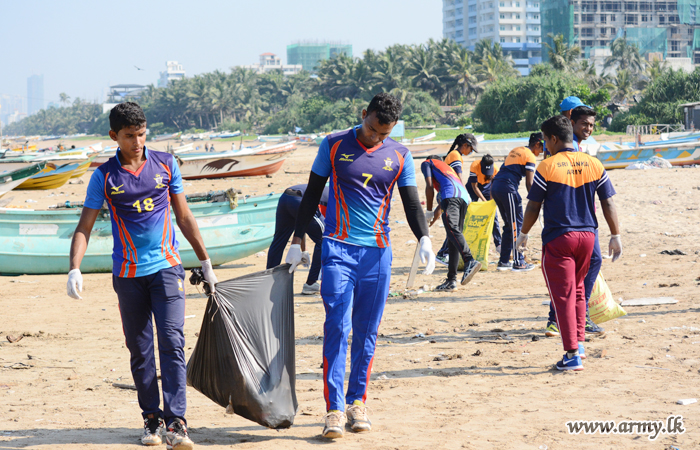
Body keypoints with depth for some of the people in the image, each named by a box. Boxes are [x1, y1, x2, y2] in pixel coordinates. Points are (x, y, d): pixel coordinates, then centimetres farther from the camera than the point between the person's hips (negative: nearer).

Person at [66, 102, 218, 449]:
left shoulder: (165, 164, 5)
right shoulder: (104, 176, 1)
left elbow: (184, 217, 13)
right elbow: (85, 226, -1)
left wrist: (206, 262, 16)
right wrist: (74, 268, -16)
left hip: (166, 267, 0)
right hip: (128, 274, 1)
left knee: (172, 342, -12)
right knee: (139, 350, 7)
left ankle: (176, 422, -16)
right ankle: (151, 419, 18)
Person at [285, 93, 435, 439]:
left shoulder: (399, 156, 6)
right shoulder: (334, 145, 2)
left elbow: (412, 203, 6)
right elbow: (312, 194, 8)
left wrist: (424, 239, -13)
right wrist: (297, 241, 5)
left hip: (378, 253, 2)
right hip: (338, 248, -2)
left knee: (366, 333, 6)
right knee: (337, 328, -11)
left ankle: (357, 402, 17)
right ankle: (334, 409, -11)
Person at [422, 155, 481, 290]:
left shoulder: (426, 163, 22)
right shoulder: (447, 167, 41)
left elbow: (429, 187, 9)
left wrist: (429, 211, 14)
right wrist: (437, 211, 55)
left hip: (451, 195, -7)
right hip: (464, 197, 7)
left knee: (452, 229, -24)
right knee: (454, 236, 6)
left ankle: (470, 261, -47)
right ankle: (451, 280, 2)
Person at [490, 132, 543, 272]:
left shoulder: (515, 151, 23)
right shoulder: (530, 156, -3)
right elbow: (529, 183, -9)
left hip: (495, 186, 9)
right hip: (508, 188, -9)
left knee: (509, 225, 15)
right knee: (516, 225, -2)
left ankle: (503, 261, 18)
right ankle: (518, 263, -1)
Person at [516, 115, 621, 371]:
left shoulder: (547, 167, -8)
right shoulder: (594, 165, 4)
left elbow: (533, 207, -4)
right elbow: (608, 203, 4)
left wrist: (523, 234, 10)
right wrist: (615, 236, 11)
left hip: (558, 238, -5)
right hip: (587, 235, 5)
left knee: (563, 296, -2)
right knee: (578, 290, 22)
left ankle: (572, 356, -6)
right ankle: (579, 343, 23)